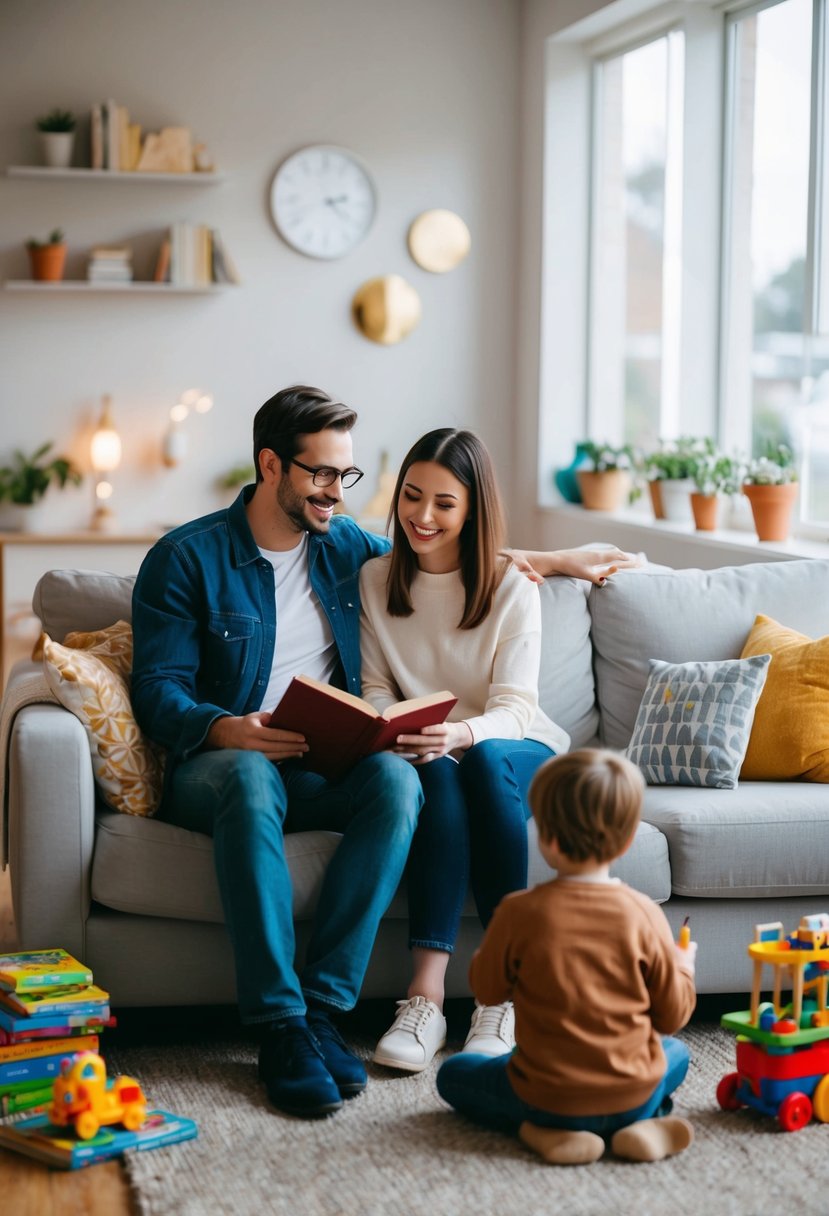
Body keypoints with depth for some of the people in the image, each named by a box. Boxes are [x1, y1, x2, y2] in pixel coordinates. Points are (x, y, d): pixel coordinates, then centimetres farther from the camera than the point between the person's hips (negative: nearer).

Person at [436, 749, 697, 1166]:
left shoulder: (519, 912, -17)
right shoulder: (643, 913, -11)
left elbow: (487, 988, 0)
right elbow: (673, 1016, -3)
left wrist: (490, 949, 19)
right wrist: (684, 969, 17)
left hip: (547, 1097, -2)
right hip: (634, 1095, 3)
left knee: (453, 1074, 21)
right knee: (675, 1052, 35)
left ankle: (541, 1131, -2)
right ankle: (642, 1124, 5)